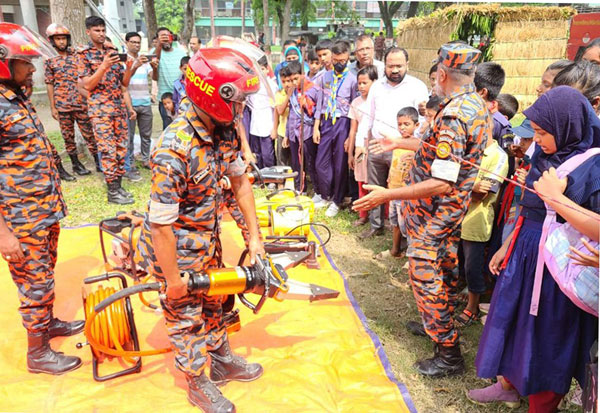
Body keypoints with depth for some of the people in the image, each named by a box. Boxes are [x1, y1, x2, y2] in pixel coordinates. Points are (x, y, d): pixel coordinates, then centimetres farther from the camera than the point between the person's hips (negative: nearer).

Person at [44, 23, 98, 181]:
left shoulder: (76, 54, 5)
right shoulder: (49, 60, 3)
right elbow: (49, 84, 4)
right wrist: (52, 107, 0)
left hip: (81, 103, 0)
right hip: (62, 105, 0)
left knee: (89, 134, 3)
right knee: (68, 137, 8)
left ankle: (98, 162, 11)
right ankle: (76, 164, 20)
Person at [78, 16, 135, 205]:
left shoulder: (113, 52, 14)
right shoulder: (84, 54, -1)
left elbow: (124, 83, 12)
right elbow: (87, 85, -9)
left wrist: (128, 67, -7)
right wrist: (104, 66, -20)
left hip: (119, 107, 5)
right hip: (100, 109, -5)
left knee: (121, 148, 6)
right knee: (108, 150, -8)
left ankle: (118, 185, 15)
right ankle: (112, 192, -2)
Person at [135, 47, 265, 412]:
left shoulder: (225, 130, -10)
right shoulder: (174, 149, -34)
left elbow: (240, 180, 2)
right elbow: (161, 223, -28)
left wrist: (254, 236, 2)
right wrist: (173, 279, -18)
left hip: (208, 238, 7)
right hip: (177, 248, -7)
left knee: (214, 302, 24)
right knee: (187, 315, 13)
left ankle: (223, 361, 49)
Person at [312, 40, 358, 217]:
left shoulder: (352, 79, -4)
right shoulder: (325, 77, 9)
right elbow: (320, 102, 11)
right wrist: (316, 127, 6)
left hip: (343, 123, -4)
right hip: (326, 122, 4)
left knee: (340, 164, 4)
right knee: (321, 162, 7)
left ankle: (336, 201, 20)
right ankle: (325, 196, 27)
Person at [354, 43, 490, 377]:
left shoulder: (453, 116, -28)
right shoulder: (478, 106, 4)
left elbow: (441, 183, -31)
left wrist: (387, 195, -29)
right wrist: (400, 143, 22)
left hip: (434, 211, -10)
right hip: (454, 209, 10)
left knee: (425, 275, 1)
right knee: (445, 268, 23)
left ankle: (448, 353, 13)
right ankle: (440, 324, 44)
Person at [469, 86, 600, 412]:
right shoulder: (545, 155, 2)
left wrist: (557, 199, -27)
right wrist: (506, 246, 14)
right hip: (525, 251, 7)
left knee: (547, 336, 10)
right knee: (512, 319, 18)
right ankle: (510, 384, 42)